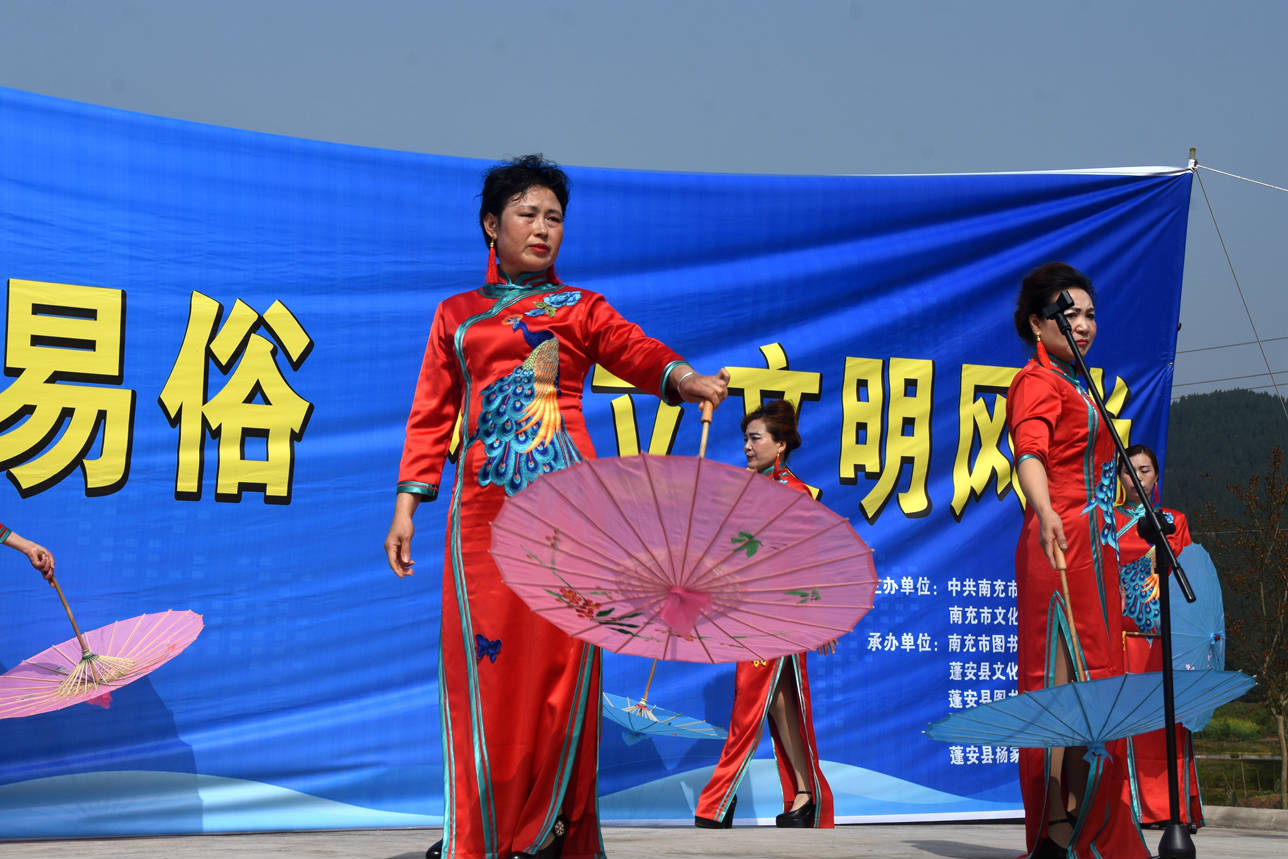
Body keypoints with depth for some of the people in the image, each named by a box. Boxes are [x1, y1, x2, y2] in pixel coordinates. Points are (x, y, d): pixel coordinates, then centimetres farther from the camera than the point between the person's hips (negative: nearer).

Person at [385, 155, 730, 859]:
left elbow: (636, 351, -6)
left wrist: (684, 378, -28)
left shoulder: (581, 309, 13)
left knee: (561, 657, -6)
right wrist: (407, 504, 6)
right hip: (484, 508, 1)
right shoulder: (456, 315, 18)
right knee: (483, 660, -4)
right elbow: (433, 413, 15)